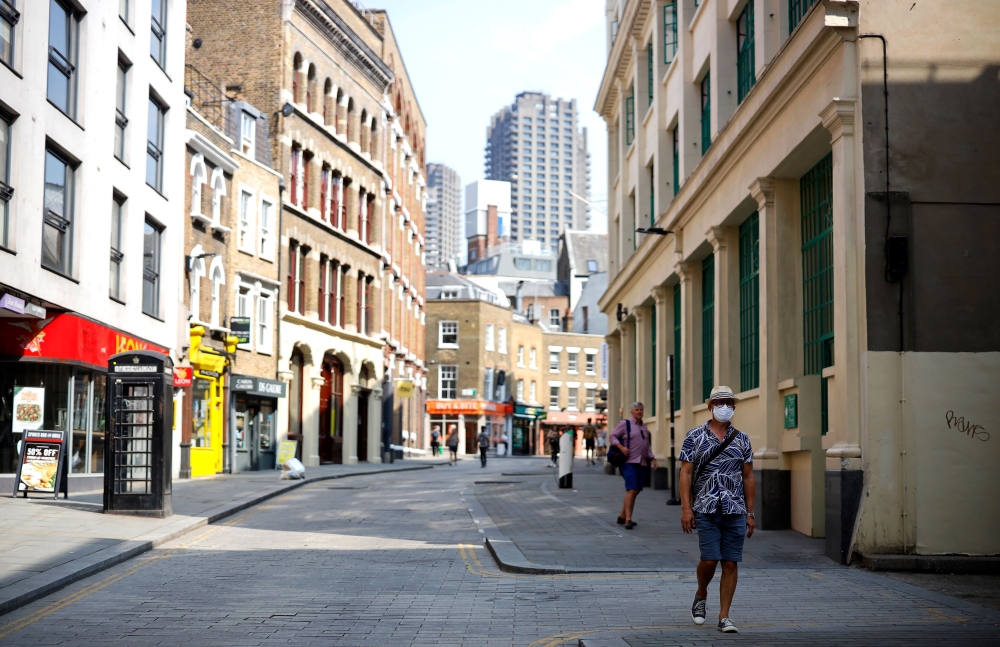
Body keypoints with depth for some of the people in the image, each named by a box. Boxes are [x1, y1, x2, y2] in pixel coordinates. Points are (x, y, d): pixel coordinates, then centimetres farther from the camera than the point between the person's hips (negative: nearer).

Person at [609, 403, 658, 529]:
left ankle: (622, 517, 20)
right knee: (631, 490, -16)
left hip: (642, 464, 7)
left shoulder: (645, 428, 19)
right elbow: (613, 436, -2)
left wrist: (652, 459, 13)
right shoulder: (625, 424, -1)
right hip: (629, 462, -7)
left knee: (636, 491, 9)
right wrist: (621, 447, -17)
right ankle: (628, 519, -18)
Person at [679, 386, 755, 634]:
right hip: (706, 509, -2)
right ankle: (701, 596, 22)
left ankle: (724, 617, 7)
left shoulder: (741, 439, 10)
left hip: (735, 511, 2)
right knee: (710, 559, -8)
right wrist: (686, 508, -9)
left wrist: (750, 513, 8)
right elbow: (685, 473, 0)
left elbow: (748, 477, 12)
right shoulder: (695, 436, 3)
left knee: (730, 562, 0)